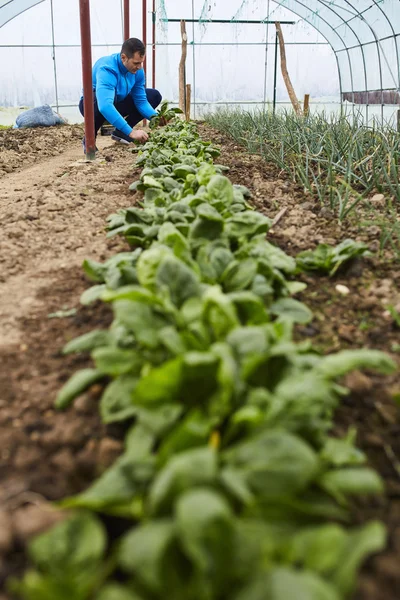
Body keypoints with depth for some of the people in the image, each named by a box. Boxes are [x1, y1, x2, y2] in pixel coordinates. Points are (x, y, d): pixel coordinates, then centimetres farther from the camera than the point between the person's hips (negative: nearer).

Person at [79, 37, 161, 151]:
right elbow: (105, 106, -50)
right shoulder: (107, 69, -35)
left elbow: (140, 101, -8)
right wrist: (131, 132, -54)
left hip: (117, 103, 7)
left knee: (154, 96, -2)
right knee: (106, 99, -42)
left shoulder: (137, 70, -14)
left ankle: (120, 132, 4)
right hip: (92, 104, -7)